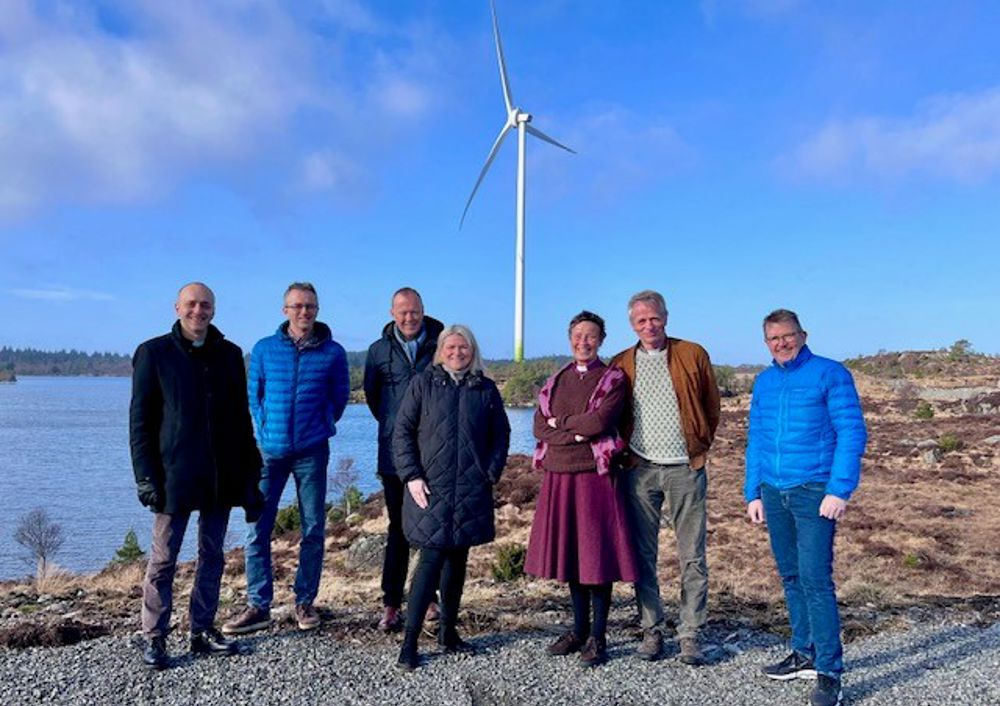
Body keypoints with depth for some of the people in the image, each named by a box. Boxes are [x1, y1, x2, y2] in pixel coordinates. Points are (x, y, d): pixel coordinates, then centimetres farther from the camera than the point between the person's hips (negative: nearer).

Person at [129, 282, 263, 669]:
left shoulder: (229, 354, 8)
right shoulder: (154, 353, 0)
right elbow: (139, 419, -2)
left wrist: (249, 471, 8)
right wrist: (146, 476, -9)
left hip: (221, 475, 4)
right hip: (173, 475, -3)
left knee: (212, 556, 11)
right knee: (164, 559, 4)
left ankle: (203, 629, 23)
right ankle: (154, 638, 16)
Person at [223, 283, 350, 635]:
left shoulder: (333, 352, 0)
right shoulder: (263, 349, 4)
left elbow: (340, 396, 10)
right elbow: (253, 395, 12)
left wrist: (322, 427, 7)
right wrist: (265, 431, 7)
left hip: (312, 452, -1)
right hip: (270, 450, 1)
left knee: (313, 530, 5)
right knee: (258, 529, 1)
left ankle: (305, 602, 20)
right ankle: (258, 606, 12)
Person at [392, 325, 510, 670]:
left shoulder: (486, 389, 9)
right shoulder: (423, 383, 2)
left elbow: (501, 434, 13)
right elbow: (402, 431, 1)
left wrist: (491, 473, 2)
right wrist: (412, 476, -8)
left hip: (471, 492, 3)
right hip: (431, 490, -3)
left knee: (457, 560, 12)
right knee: (432, 559, -7)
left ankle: (448, 630, 27)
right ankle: (409, 641, 2)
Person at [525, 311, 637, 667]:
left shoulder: (612, 379, 0)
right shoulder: (556, 381, 14)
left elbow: (599, 421, -15)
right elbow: (539, 427, 4)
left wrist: (559, 422, -3)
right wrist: (574, 434, -11)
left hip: (594, 474, -5)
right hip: (558, 475, 5)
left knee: (597, 554, -1)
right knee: (569, 553, 10)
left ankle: (598, 637, 11)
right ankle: (579, 630, 25)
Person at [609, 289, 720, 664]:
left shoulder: (693, 355, 3)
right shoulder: (621, 364, 8)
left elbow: (712, 406, 10)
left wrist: (700, 445, 9)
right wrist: (623, 452, 9)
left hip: (685, 468, -1)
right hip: (639, 469, 2)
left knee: (692, 556, 3)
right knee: (643, 555, 6)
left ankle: (690, 634, 13)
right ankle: (651, 631, 17)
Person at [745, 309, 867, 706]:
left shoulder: (830, 374, -3)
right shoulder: (764, 382, 13)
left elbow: (852, 433, -8)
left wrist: (840, 491, -15)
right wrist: (753, 493, 13)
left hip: (814, 490, -6)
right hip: (773, 491, 6)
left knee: (815, 579, -9)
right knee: (791, 576, 12)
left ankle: (829, 672, 0)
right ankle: (804, 654, 24)